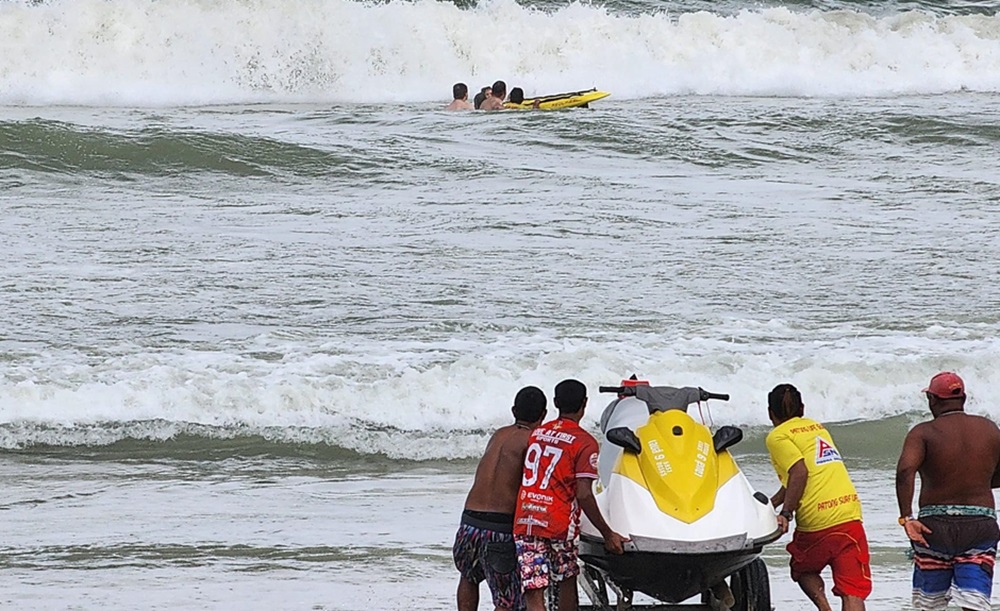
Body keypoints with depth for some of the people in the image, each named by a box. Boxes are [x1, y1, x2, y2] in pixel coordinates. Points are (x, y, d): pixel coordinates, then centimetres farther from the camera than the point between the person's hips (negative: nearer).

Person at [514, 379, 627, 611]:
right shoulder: (585, 443, -5)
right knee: (567, 582, 19)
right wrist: (607, 534, -8)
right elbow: (584, 495, -13)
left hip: (524, 521, 4)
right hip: (558, 522, -3)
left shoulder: (537, 434, 13)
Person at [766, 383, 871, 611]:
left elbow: (799, 472, -14)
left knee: (803, 571, 24)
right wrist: (770, 505, 32)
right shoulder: (815, 426, 23)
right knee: (852, 589, -2)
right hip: (850, 514, 5)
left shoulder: (778, 436, 2)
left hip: (817, 522, -5)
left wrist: (786, 513, -16)